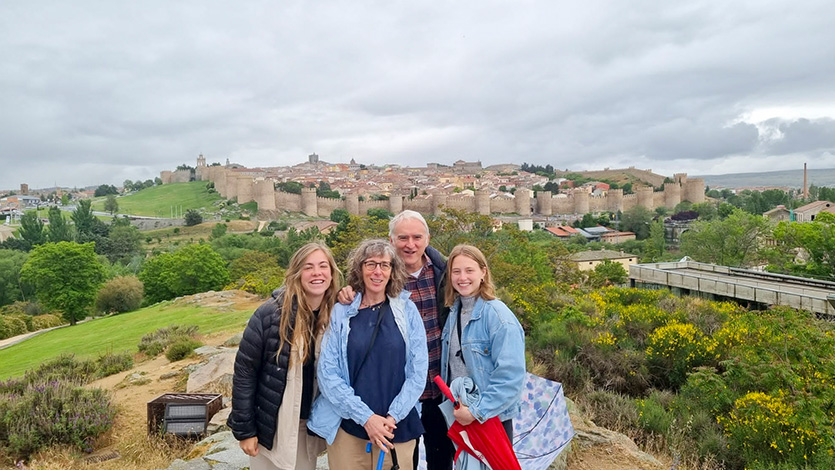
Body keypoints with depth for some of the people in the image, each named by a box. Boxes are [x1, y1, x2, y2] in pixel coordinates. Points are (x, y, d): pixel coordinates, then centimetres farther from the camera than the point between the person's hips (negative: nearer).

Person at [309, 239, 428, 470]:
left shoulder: (407, 310, 0)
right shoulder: (340, 312, -2)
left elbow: (418, 371, -2)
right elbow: (327, 373, -6)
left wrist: (393, 417, -10)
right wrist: (366, 417, -12)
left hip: (398, 428, 1)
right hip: (347, 429, 0)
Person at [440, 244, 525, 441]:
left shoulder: (498, 315, -18)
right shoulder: (453, 312, 3)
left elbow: (510, 376, -22)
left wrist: (476, 411, -21)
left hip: (492, 416, -6)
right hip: (459, 416, 6)